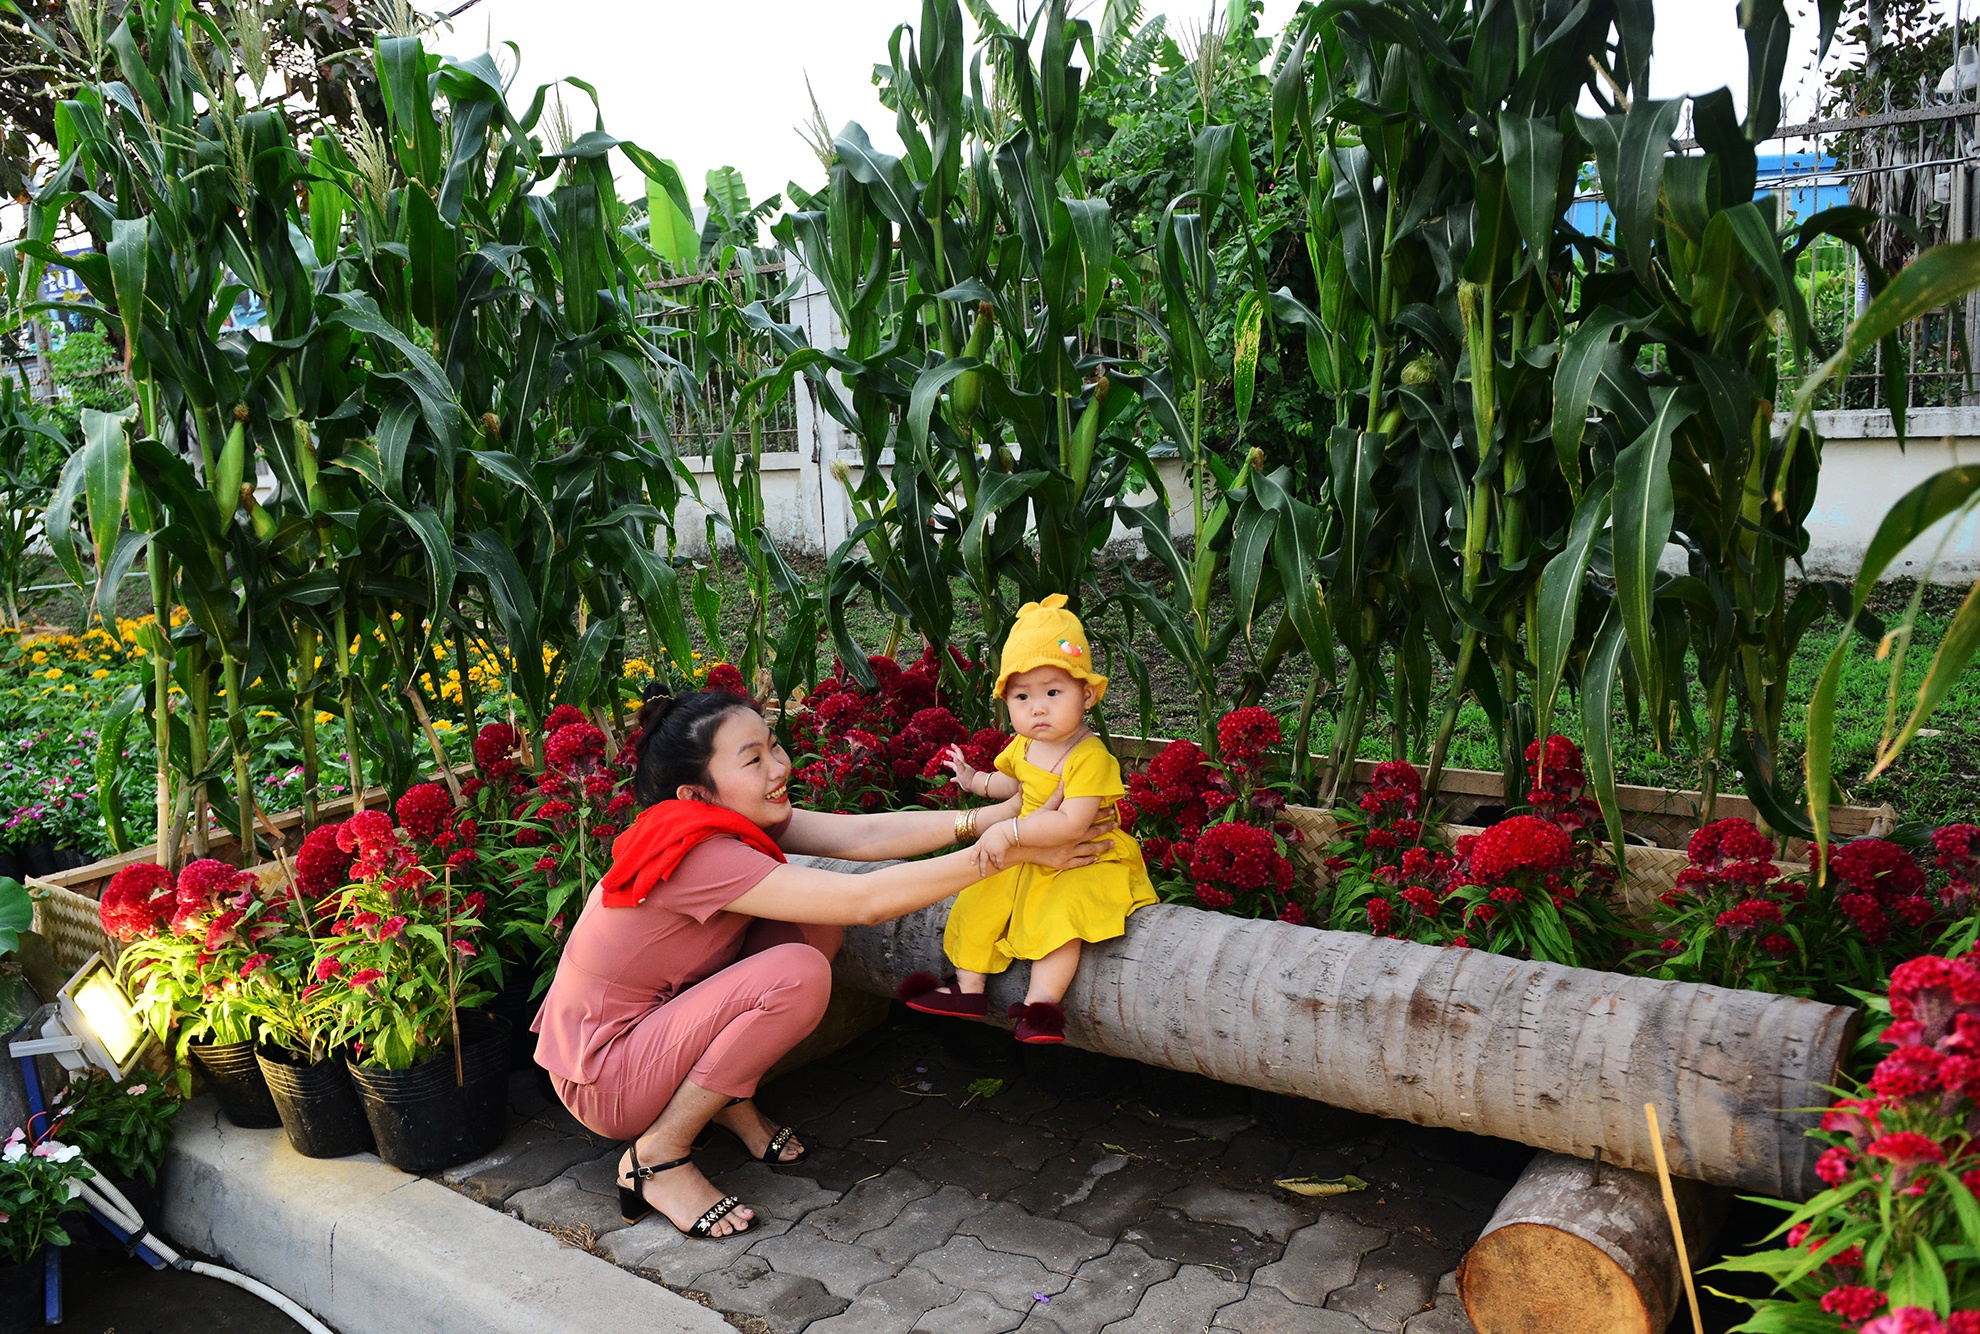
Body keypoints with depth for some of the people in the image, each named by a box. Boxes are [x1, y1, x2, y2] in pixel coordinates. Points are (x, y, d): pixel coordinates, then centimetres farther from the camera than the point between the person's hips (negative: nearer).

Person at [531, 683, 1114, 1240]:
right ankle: (658, 1157, -11)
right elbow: (865, 900, -34)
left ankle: (730, 1101, 8)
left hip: (654, 1018, 9)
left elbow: (860, 834, -12)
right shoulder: (701, 854, -30)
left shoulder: (734, 815, -4)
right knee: (798, 975, -27)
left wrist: (999, 814, -21)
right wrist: (1010, 851, -31)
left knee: (815, 918, -4)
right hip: (602, 1079, -9)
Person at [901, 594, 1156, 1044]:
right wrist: (977, 781, 13)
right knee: (979, 901, 3)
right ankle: (968, 989, 15)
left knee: (1060, 915, -30)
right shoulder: (1024, 745, 1)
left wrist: (1009, 831, -37)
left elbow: (1071, 823, -35)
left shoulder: (1090, 757, -26)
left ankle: (1041, 1002, -19)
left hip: (1081, 860, -8)